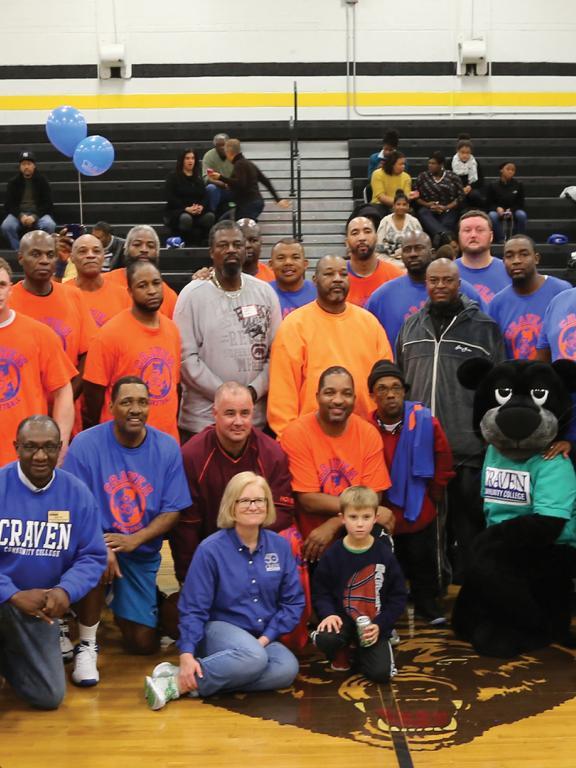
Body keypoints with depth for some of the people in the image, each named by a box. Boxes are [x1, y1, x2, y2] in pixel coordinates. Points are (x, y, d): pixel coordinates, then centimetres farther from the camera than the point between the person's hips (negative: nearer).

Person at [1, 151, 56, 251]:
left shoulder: (42, 181, 4)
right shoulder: (13, 182, 7)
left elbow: (47, 204, -1)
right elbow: (9, 205, 3)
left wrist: (35, 216, -18)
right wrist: (20, 216, -17)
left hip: (39, 213, -1)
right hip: (18, 214, 1)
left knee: (50, 225, -33)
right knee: (6, 226, -31)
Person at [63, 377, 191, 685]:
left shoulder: (167, 447, -8)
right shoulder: (86, 443, -15)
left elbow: (172, 511, -7)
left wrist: (133, 540, -23)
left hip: (142, 551, 3)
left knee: (144, 644, 2)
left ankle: (119, 602, 38)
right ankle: (86, 645, -13)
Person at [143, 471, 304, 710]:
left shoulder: (280, 546, 1)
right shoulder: (211, 549, -10)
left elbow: (293, 601, 3)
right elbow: (193, 608, -10)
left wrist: (266, 638, -9)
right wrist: (187, 654, -21)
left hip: (263, 637, 5)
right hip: (220, 628, -5)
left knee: (287, 669, -28)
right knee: (253, 658, -37)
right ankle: (177, 679, -25)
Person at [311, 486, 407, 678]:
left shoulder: (384, 554, -6)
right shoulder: (332, 554, -6)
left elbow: (398, 596, -2)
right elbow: (320, 592, -1)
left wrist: (380, 625, -13)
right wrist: (329, 613, -21)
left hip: (374, 625, 1)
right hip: (342, 618, 0)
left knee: (381, 673, -16)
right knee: (325, 638, -33)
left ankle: (363, 648, 20)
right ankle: (341, 653, 6)